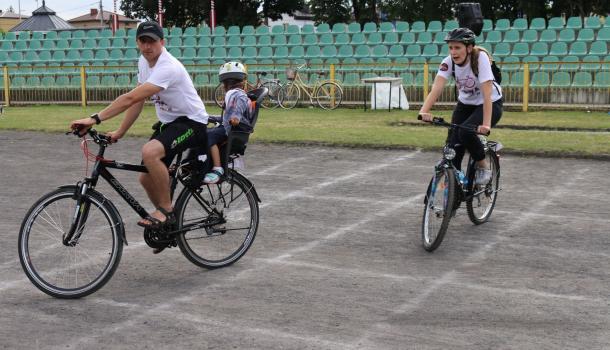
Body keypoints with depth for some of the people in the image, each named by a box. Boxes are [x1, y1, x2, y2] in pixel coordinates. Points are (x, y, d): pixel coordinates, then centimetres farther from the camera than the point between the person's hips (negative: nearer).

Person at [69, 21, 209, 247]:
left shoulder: (167, 67, -27)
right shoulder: (144, 62, 3)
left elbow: (131, 98, -34)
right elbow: (138, 101, 10)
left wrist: (94, 119, -37)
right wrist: (119, 132, 5)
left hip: (191, 123, -9)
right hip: (168, 123, 9)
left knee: (150, 152, -34)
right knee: (146, 178, 6)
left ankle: (166, 211, -17)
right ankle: (169, 223, 28)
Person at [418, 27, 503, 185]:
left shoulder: (480, 57, -27)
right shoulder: (448, 62, -17)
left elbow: (487, 93, -34)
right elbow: (437, 87, -31)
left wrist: (486, 124, -46)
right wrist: (424, 111, -49)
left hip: (490, 104, -4)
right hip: (465, 104, 4)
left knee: (466, 132, -29)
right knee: (453, 144, -11)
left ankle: (483, 166, -3)